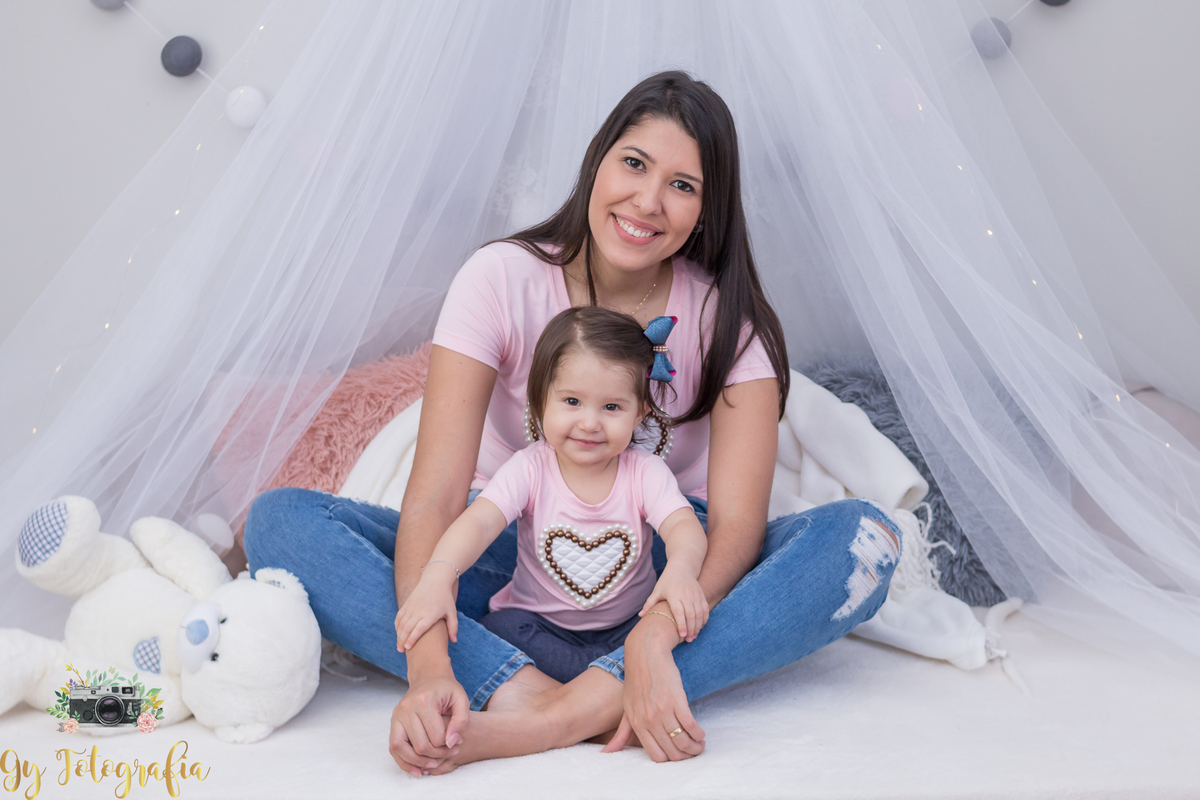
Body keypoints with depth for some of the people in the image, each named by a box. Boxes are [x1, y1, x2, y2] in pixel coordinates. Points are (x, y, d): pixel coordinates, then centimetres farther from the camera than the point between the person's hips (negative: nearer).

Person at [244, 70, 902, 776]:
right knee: (280, 521, -21)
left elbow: (736, 519, -21)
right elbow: (435, 496, -22)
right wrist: (430, 667, -38)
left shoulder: (728, 318, -10)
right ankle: (524, 689, -37)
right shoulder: (502, 279, -13)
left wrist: (655, 636, -41)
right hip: (512, 555, 0)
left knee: (866, 539, -27)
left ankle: (581, 706, -38)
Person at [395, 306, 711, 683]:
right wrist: (438, 576, -45)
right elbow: (480, 522, -25)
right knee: (497, 627, -29)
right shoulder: (530, 468, -12)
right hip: (540, 623, 0)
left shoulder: (646, 472, -10)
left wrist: (681, 569, -49)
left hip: (628, 627, 0)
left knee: (679, 620, -27)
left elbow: (683, 526, -23)